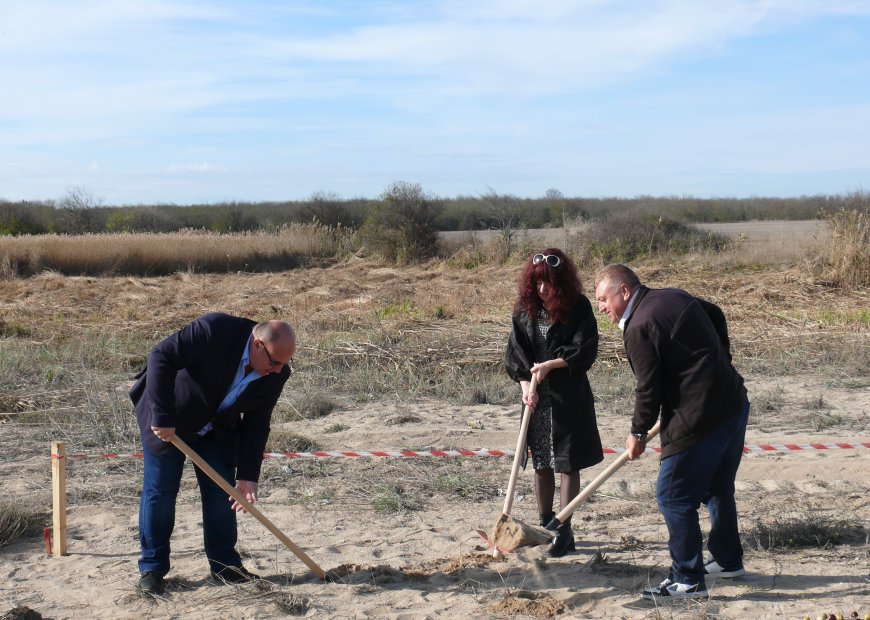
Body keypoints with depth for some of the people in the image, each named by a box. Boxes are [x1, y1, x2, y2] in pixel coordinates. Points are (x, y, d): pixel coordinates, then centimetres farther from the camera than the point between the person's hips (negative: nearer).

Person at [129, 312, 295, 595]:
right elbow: (161, 357, -33)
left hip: (217, 431, 5)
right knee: (159, 491, -1)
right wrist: (162, 417, -31)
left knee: (222, 493, 3)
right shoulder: (215, 330, -34)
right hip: (166, 422, -5)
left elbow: (256, 424, -8)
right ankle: (152, 568, 11)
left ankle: (224, 564, 17)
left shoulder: (276, 375, -16)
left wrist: (248, 476, -14)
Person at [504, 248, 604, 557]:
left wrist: (550, 364, -18)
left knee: (568, 465, 2)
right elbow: (514, 352, -1)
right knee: (541, 464, 11)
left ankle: (565, 532, 8)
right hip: (537, 398, 4)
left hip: (570, 398, -4)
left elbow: (585, 351, -12)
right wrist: (525, 384, -14)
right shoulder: (525, 309, 1)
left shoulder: (579, 307, -8)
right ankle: (545, 525, 24)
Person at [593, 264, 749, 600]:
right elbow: (716, 315, 26)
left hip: (698, 420, -10)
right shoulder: (674, 296, 10)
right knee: (718, 488, 24)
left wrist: (638, 434, 0)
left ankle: (688, 580, 5)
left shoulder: (639, 327, -17)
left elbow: (648, 388, -15)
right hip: (734, 405, 10)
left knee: (674, 498, -1)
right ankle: (727, 560, 39)